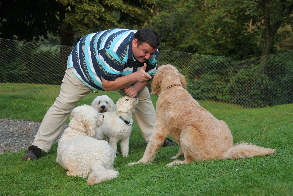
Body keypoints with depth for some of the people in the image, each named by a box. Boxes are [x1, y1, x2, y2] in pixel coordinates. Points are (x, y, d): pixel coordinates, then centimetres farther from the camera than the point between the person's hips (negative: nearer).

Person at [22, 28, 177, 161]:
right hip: (84, 65, -7)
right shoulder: (115, 48, -45)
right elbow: (107, 85, -39)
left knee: (142, 96, 1)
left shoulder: (150, 51, -23)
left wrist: (136, 88, -26)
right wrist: (134, 77, -46)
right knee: (63, 105, -12)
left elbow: (147, 76, -6)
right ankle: (37, 148, -8)